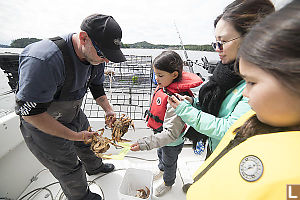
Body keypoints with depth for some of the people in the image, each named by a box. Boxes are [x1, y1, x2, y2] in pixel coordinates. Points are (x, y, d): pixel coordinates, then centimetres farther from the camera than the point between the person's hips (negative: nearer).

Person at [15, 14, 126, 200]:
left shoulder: (96, 57, -12)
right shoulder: (43, 59, -38)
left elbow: (97, 87, 3)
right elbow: (30, 112, -32)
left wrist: (109, 110, -12)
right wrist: (74, 135, -27)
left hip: (74, 115, 7)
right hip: (43, 127, -6)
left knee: (88, 143, 29)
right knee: (70, 170, 12)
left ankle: (94, 167, 61)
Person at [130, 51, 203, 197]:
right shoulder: (164, 85, -13)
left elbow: (171, 133, -38)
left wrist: (144, 144, -41)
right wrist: (150, 115, 19)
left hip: (172, 141, -7)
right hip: (162, 134, 7)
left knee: (169, 163, 23)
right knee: (160, 153, 34)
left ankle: (168, 183, 56)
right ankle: (161, 170, 67)